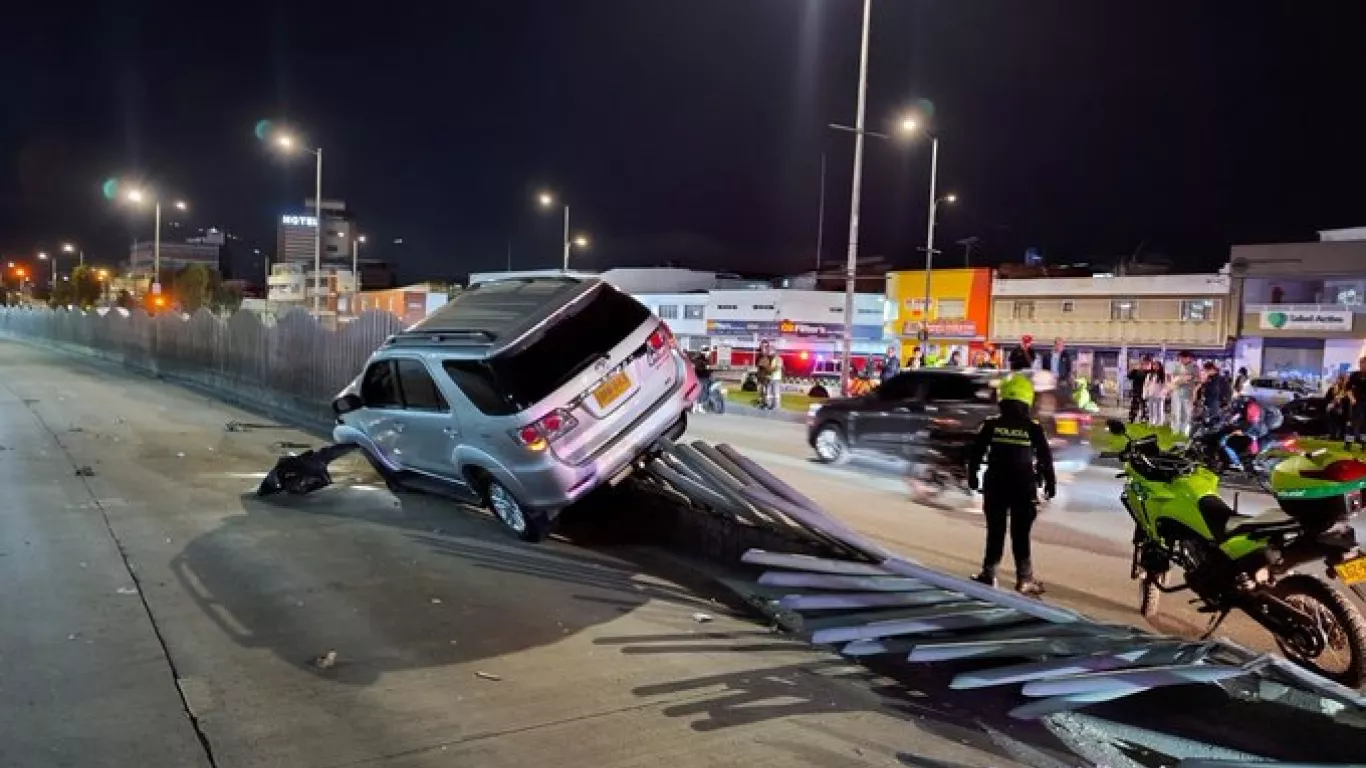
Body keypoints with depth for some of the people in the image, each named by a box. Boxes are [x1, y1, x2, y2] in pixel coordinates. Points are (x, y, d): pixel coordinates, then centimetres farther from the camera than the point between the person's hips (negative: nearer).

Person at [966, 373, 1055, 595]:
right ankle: (1024, 579, 6)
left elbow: (975, 453, 2)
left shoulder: (991, 425, -2)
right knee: (1021, 534, 4)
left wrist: (972, 475, 15)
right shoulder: (1033, 429, -5)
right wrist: (1050, 483, 11)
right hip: (1024, 488, -1)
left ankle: (988, 573, 11)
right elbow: (1045, 458, -1)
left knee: (995, 531, 10)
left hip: (995, 487, 1)